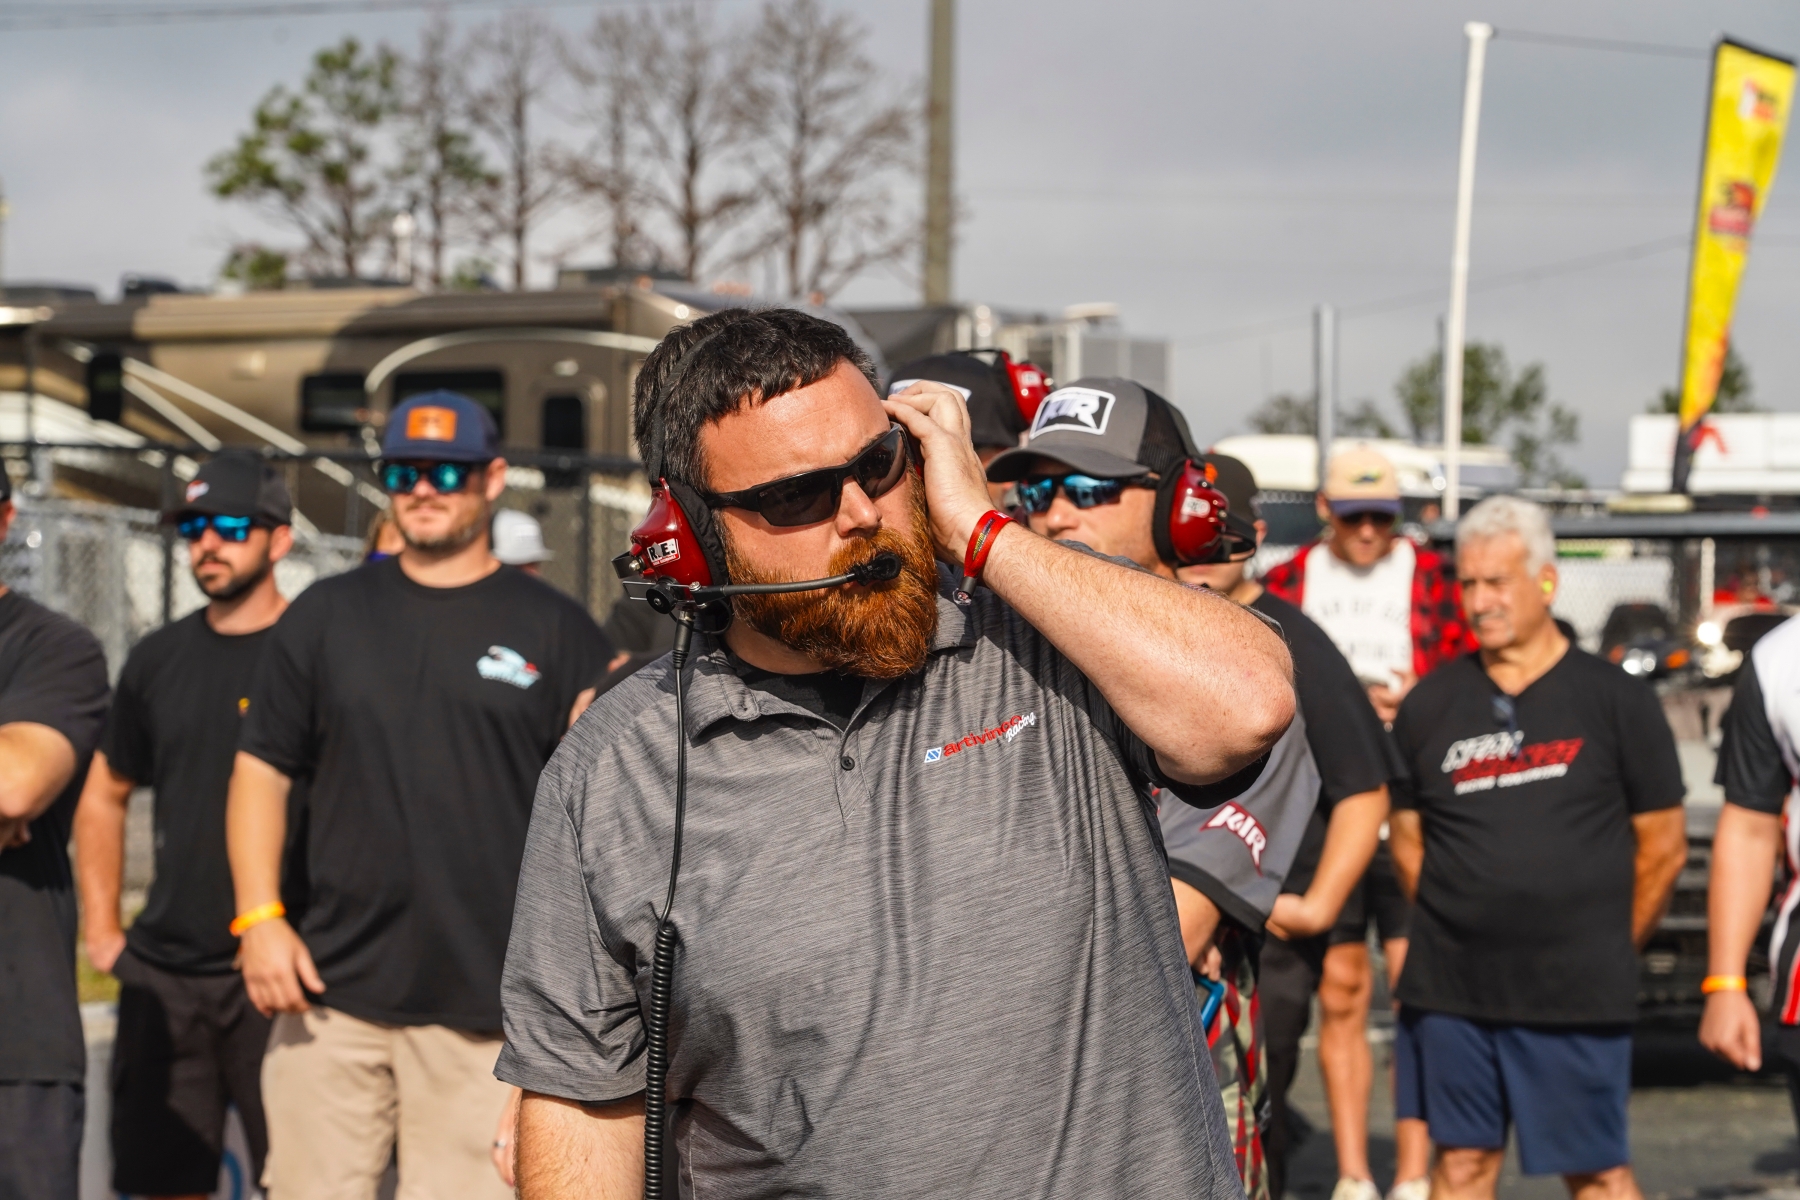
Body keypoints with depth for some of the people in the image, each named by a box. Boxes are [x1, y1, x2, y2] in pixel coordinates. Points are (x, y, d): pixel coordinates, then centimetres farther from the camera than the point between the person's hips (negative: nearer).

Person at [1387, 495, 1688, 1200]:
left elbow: (1663, 847, 3)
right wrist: (1459, 929, 8)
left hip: (1576, 994, -3)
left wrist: (1607, 950, 6)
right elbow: (1408, 841, 14)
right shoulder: (1431, 705, 7)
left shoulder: (1614, 700, -1)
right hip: (1449, 987, 3)